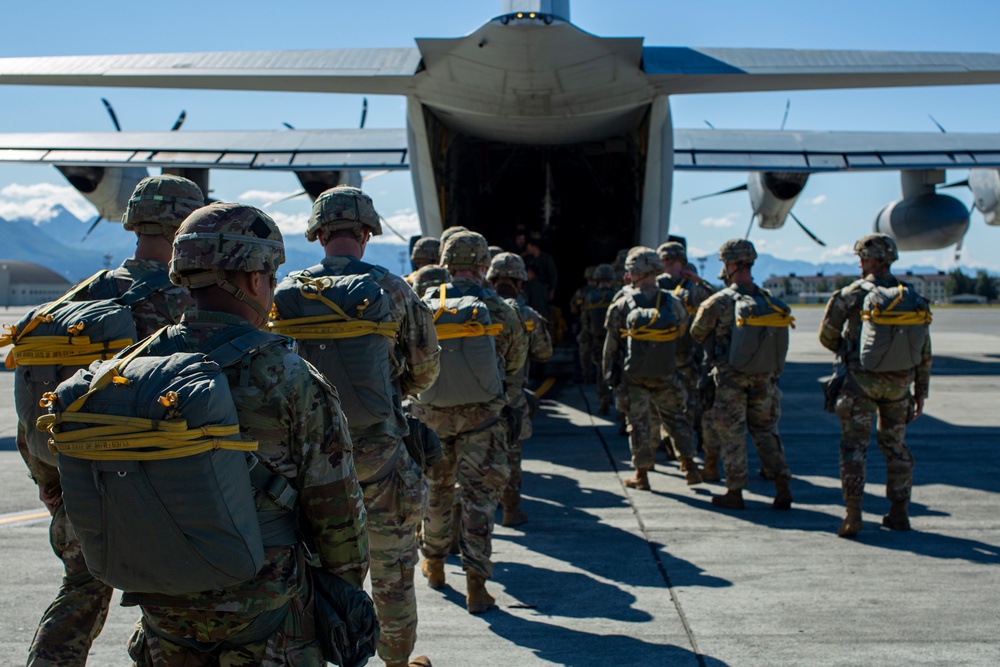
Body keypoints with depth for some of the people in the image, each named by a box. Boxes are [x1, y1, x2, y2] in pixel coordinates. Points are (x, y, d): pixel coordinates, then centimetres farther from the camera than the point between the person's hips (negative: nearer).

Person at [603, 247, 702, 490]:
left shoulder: (623, 304, -7)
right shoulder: (672, 302, -4)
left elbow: (611, 343, -1)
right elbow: (684, 326, 14)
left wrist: (608, 373, 10)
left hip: (633, 375, -1)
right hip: (665, 374, 1)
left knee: (638, 422, 6)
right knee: (676, 418, 16)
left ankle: (642, 474, 10)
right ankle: (689, 465, 14)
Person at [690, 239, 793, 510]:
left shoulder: (719, 301, -12)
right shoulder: (771, 300, 2)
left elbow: (697, 333, 3)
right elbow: (780, 343, 8)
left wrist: (714, 346, 21)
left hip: (730, 377, -4)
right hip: (764, 377, 4)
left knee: (731, 434, 6)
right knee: (766, 430, 15)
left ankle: (735, 492, 10)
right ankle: (783, 485, 7)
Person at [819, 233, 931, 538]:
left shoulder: (853, 294, -9)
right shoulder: (911, 298, 4)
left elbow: (827, 335, 0)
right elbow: (924, 352, 6)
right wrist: (921, 391, 14)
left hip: (862, 380, -4)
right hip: (899, 384, 4)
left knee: (854, 445, 3)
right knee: (895, 444, 16)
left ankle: (853, 514, -4)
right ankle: (899, 513, 21)